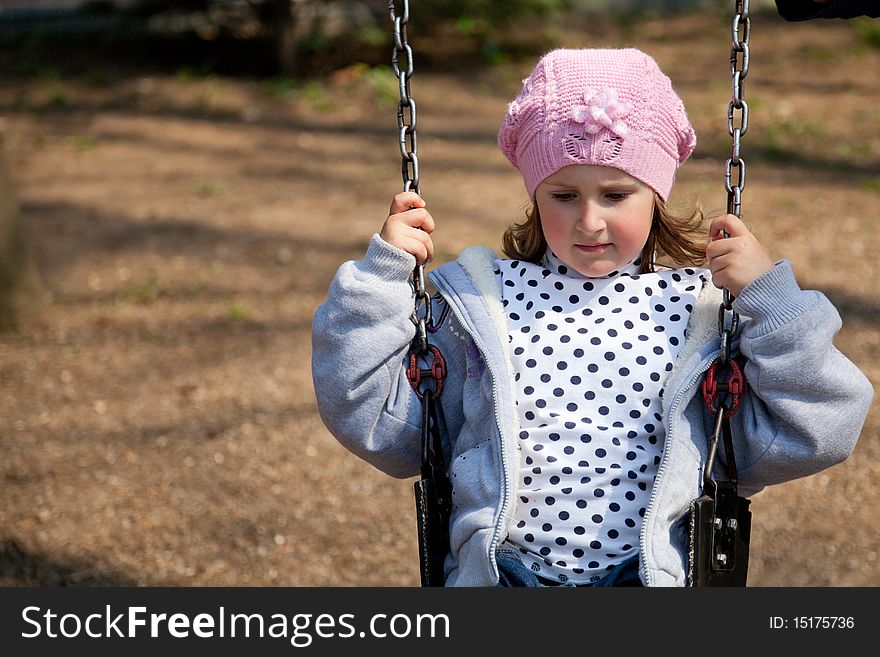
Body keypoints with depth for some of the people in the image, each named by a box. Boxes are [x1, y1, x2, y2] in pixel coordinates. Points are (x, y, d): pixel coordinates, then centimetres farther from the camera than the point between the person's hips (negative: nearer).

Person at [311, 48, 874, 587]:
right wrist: (381, 276, 3)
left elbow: (809, 437, 2)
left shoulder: (700, 308, 4)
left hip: (653, 572, 0)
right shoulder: (483, 302, 6)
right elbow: (377, 423, 8)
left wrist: (772, 298, -6)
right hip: (497, 573, 1)